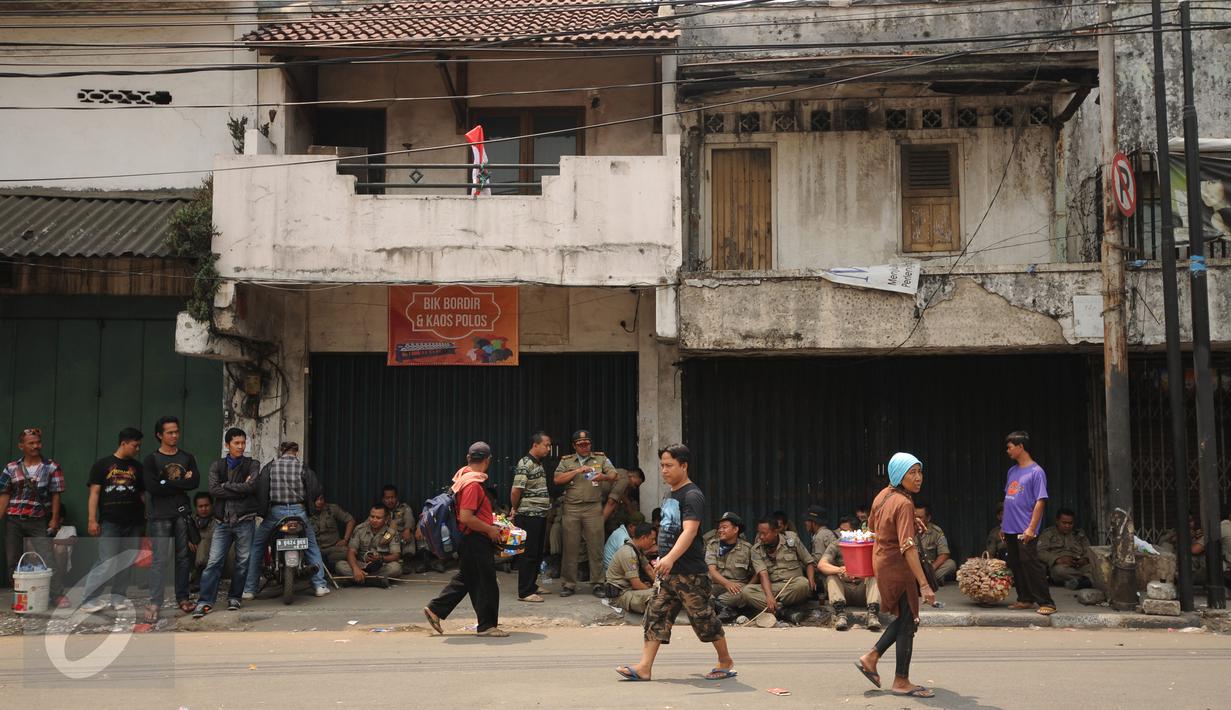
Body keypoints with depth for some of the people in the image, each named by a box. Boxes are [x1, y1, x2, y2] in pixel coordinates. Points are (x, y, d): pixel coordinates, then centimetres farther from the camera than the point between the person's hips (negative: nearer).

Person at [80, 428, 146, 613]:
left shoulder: (137, 467, 15)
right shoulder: (102, 465, 3)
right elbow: (94, 493, -1)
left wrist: (145, 517, 6)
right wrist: (91, 519, -9)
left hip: (133, 522, 5)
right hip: (109, 522, -4)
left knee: (127, 563, 6)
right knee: (108, 563, -11)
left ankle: (119, 598, 16)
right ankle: (89, 600, -4)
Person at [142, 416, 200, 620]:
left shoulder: (187, 458, 11)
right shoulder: (152, 460, 2)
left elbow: (195, 482, -4)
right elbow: (152, 487, -13)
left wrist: (167, 484, -10)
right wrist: (182, 483, -9)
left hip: (182, 513, 4)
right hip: (161, 516, -3)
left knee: (184, 557, 7)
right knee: (160, 559, -9)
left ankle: (182, 598, 15)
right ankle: (154, 603, -9)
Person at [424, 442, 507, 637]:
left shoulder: (463, 476, 9)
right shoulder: (473, 483, -22)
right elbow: (466, 517, -26)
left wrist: (489, 519, 19)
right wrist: (489, 529, -17)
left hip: (469, 540, 10)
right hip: (476, 540, -10)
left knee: (465, 578, 19)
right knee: (486, 582, 0)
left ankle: (435, 609, 23)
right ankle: (487, 625, 9)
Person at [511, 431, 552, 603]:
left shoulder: (539, 463, 15)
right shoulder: (525, 464, -16)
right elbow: (516, 490, -20)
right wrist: (515, 509, -7)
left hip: (540, 516, 9)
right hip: (528, 516, -9)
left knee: (538, 553, 16)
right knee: (528, 554, -5)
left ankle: (532, 585, 27)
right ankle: (525, 592, -1)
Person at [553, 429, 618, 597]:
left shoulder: (600, 458, 9)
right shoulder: (566, 461, 10)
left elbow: (613, 475, 1)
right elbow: (557, 480, -2)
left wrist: (603, 476, -22)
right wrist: (577, 471, -12)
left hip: (593, 508, -1)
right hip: (571, 508, 1)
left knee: (596, 547, 0)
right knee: (570, 548, 3)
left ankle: (598, 583, 8)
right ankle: (568, 584, 11)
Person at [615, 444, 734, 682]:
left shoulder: (692, 496, -14)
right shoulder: (670, 496, 14)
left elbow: (689, 531, -27)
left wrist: (670, 558, -38)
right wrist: (662, 560, 23)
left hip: (690, 572, -9)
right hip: (668, 573, 9)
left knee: (704, 618, 2)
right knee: (656, 616, 3)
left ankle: (726, 662, 19)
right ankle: (644, 667, 2)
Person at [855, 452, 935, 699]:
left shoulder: (883, 495, 3)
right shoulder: (904, 504, -23)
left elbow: (872, 526, 18)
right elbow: (908, 546, -30)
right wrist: (924, 585, -32)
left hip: (882, 562, 9)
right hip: (898, 567, -9)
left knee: (905, 617, 21)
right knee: (908, 622, 3)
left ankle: (870, 658, 23)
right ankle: (901, 682, 12)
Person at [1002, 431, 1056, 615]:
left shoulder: (1036, 472, -9)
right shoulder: (1012, 471, 14)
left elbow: (1040, 501, -13)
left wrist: (1031, 528, -19)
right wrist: (1003, 525, 18)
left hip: (1025, 531, -8)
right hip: (1010, 529, 8)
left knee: (1031, 565, -10)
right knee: (1016, 566, 11)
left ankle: (1046, 603, -6)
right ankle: (1025, 599, 20)